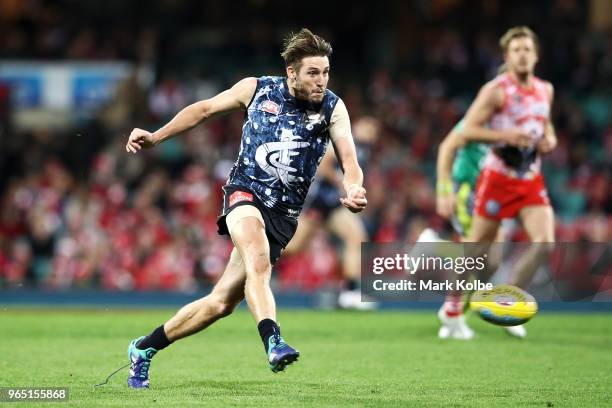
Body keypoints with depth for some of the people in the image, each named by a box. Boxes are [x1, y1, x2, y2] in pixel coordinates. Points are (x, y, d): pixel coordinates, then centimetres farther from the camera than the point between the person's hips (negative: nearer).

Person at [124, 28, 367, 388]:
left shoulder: (333, 108, -2)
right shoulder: (257, 89, -1)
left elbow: (349, 162, -12)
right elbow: (205, 109, 13)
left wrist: (354, 190, -35)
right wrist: (155, 137, 9)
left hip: (283, 214, 1)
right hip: (245, 192, -1)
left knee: (223, 302, 0)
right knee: (258, 258, -36)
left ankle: (144, 349, 17)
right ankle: (273, 342, -52)